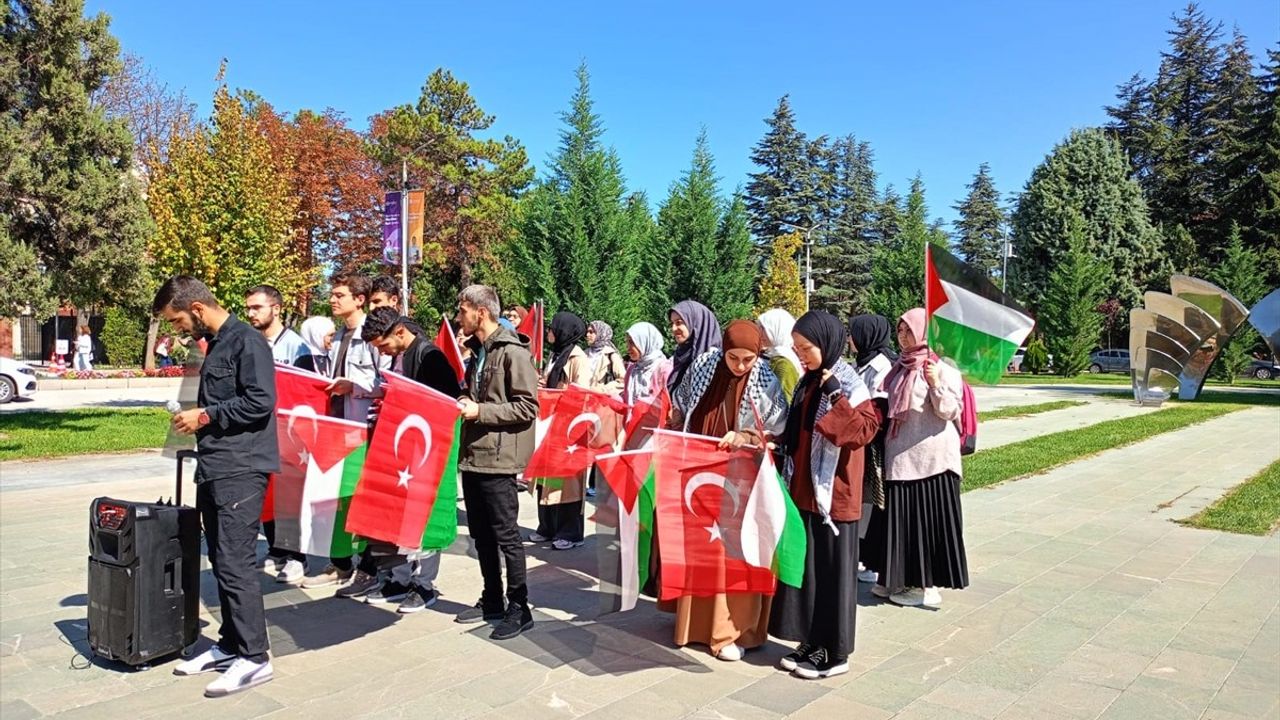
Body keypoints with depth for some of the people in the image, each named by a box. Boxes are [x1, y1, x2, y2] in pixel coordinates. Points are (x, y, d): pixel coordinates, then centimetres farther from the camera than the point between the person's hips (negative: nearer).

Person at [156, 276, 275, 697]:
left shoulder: (246, 342, -11)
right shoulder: (214, 345, 18)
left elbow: (261, 402, -20)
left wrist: (205, 416, -13)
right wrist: (199, 418, 11)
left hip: (241, 471, -10)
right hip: (213, 469, 10)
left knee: (235, 563, -9)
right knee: (221, 561, 13)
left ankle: (254, 658, -2)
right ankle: (230, 644, 23)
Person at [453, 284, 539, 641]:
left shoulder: (512, 351, -12)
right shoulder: (477, 350, 15)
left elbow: (528, 407, -17)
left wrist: (481, 411, -18)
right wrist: (463, 402, 7)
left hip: (498, 458, -9)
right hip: (472, 455, 9)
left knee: (506, 536, -2)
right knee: (481, 534, 14)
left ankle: (519, 609, 8)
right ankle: (492, 601, 26)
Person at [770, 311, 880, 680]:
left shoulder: (848, 383, -12)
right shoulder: (809, 382, 11)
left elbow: (866, 428, -22)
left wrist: (835, 395, -24)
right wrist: (776, 438, 4)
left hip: (833, 493, -8)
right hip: (804, 490, 8)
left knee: (831, 571, 1)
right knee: (806, 567, 12)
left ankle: (834, 653, 14)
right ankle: (812, 643, 24)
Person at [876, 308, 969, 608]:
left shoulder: (942, 368, -9)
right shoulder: (900, 367, 12)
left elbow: (950, 412, -14)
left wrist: (936, 385, -27)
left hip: (930, 456, -7)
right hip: (900, 456, 7)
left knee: (927, 518, 0)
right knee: (904, 518, 11)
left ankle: (927, 585, 10)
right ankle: (906, 579, 22)